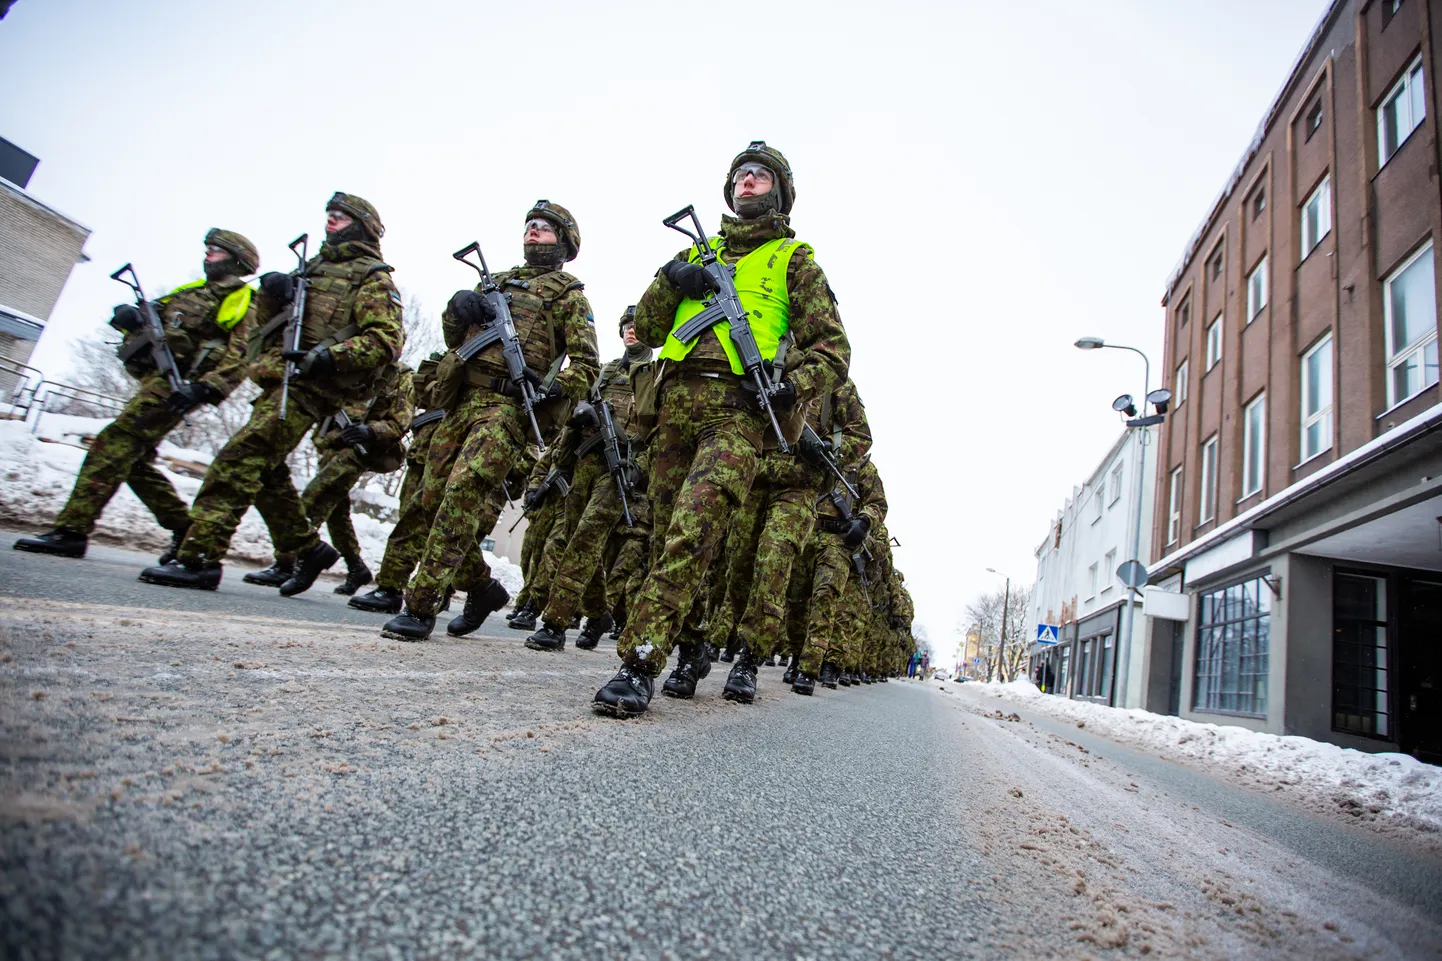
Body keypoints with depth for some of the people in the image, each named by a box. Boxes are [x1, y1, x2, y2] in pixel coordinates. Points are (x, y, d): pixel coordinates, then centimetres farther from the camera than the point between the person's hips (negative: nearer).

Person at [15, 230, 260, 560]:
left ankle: (71, 532, -18)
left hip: (175, 386, -9)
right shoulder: (191, 290, 26)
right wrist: (127, 313, -1)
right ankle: (186, 530, 14)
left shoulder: (242, 305, -1)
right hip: (155, 380, 9)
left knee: (112, 445, -17)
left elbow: (240, 359, -15)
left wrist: (204, 389, -27)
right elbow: (154, 309, 24)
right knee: (135, 461, 10)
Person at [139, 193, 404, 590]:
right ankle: (309, 549, 19)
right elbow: (267, 320, 27)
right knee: (259, 470, 10)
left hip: (309, 386, -9)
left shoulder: (373, 278, 2)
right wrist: (272, 293, 5)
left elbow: (387, 341, -12)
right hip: (280, 380, 9)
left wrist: (329, 356, -23)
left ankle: (199, 559, -14)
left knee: (238, 460, -17)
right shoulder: (314, 266, 27)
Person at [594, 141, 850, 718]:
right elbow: (646, 329, 21)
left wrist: (794, 386, -10)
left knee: (693, 531, -22)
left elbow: (832, 347, 10)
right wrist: (672, 280, 3)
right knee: (666, 533, 5)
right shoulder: (697, 253, 28)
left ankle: (639, 663, -24)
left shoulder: (794, 259, 17)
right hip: (676, 404, 5)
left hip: (738, 409, -5)